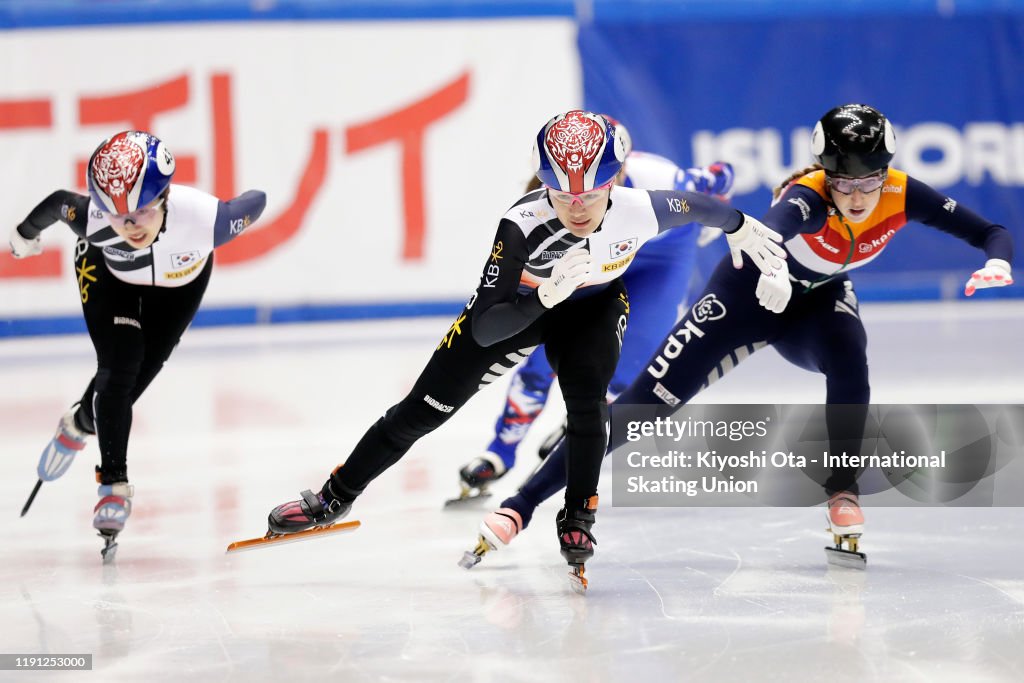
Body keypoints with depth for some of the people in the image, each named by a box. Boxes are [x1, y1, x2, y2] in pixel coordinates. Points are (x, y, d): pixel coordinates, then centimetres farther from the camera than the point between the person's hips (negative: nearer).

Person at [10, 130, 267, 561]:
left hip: (181, 280, 1)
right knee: (120, 366, -14)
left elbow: (256, 202, -25)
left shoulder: (205, 218, -45)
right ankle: (114, 485, -1)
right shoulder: (90, 218, -40)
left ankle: (80, 424, 34)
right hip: (107, 272, -1)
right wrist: (26, 233, 4)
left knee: (142, 368, 3)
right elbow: (57, 203, -17)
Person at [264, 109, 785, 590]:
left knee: (585, 398, -26)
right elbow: (483, 329, -42)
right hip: (518, 303, -1)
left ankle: (577, 519, -5)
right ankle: (335, 497, 16)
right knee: (425, 410, 1)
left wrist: (741, 228, 8)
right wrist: (546, 294, -57)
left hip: (595, 303, 1)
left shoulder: (640, 211, -34)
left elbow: (697, 206, -10)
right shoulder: (523, 224, -40)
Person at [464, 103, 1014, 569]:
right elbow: (772, 227, -59)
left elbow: (994, 232, -18)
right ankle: (520, 506, -11)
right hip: (751, 291, -4)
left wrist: (996, 263, -42)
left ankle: (842, 493, -12)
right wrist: (769, 269, -82)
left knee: (848, 364, -32)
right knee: (645, 401, -12)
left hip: (818, 302, 4)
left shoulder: (902, 195, -22)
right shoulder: (808, 196, -35)